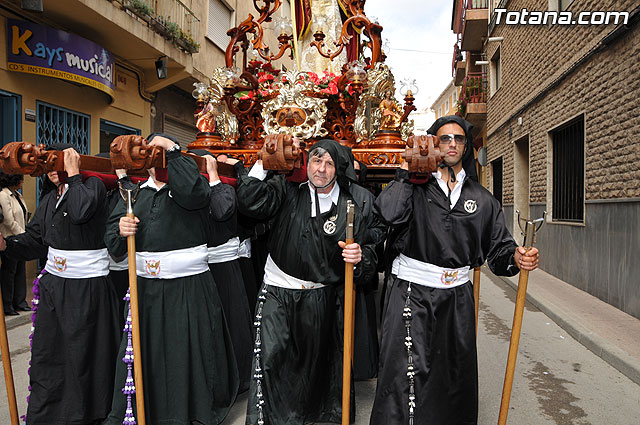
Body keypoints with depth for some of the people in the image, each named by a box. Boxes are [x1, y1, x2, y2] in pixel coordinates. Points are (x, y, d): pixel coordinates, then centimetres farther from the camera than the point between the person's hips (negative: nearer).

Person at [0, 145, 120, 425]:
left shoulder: (92, 185, -7)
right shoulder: (50, 199, 14)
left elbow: (80, 213, -27)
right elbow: (35, 239, 12)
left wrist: (73, 174, -15)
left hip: (87, 287, -7)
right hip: (52, 284, 7)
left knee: (81, 355, 5)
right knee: (45, 353, 13)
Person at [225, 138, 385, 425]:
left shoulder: (356, 202, -4)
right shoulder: (287, 189, -5)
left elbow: (371, 243, 3)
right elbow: (250, 203, -17)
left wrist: (360, 255, -18)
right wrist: (262, 163, -19)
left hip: (321, 295, 1)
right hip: (278, 291, -1)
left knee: (314, 358, 16)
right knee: (270, 356, -4)